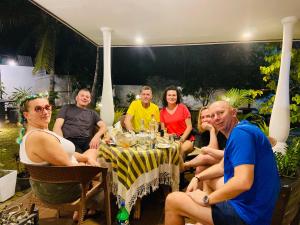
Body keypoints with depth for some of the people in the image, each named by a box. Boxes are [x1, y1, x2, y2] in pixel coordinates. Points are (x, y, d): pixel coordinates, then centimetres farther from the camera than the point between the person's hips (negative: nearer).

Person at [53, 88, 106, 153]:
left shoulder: (92, 113, 26)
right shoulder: (67, 108, 21)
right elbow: (57, 127, 10)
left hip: (87, 141, 3)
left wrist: (97, 136, -13)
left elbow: (103, 126, 11)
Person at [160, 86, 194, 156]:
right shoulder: (163, 111, 8)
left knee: (181, 149, -33)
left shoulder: (182, 107, 1)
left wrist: (181, 139, -12)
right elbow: (163, 130, 10)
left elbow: (189, 126, -1)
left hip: (186, 139, -2)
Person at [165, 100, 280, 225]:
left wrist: (206, 199, -20)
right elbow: (222, 167, 20)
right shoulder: (239, 132, 12)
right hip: (247, 200, 11)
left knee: (172, 200, -10)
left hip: (247, 214, -11)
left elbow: (243, 182, -32)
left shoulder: (240, 132, -22)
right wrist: (197, 178, 6)